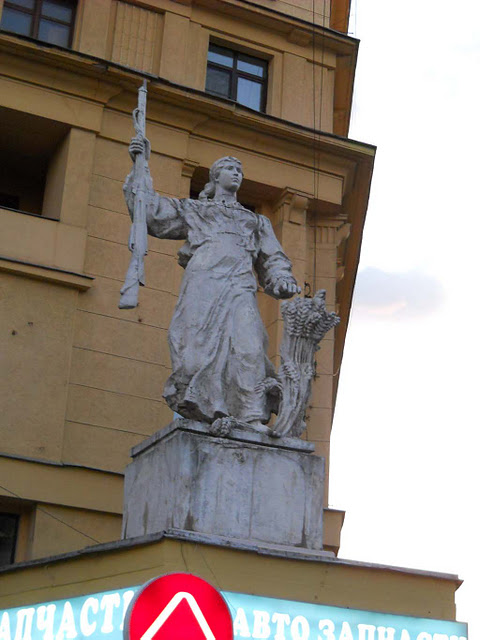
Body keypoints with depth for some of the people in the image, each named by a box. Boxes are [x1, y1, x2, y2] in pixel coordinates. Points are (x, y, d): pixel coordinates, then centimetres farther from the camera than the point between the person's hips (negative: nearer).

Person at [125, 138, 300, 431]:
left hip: (240, 284, 1)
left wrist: (282, 280, 5)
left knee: (247, 345, -23)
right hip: (203, 279, -1)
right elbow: (152, 212, 20)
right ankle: (214, 415, -26)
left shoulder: (257, 221, 35)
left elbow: (273, 259, 27)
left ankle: (252, 417, -34)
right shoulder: (194, 209, 30)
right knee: (201, 342, -20)